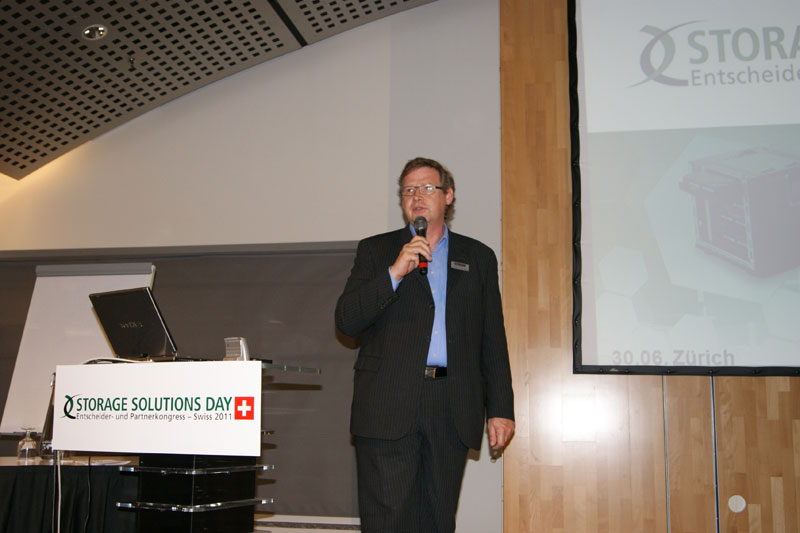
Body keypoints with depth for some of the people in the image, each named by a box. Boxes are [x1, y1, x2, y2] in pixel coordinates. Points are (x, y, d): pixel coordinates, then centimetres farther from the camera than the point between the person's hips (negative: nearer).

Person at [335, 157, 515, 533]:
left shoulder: (478, 257, 16)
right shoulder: (375, 251, 12)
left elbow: (493, 342, 13)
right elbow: (346, 321, 0)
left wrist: (500, 410, 6)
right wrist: (395, 272, -11)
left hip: (453, 413, 2)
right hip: (388, 408, -1)